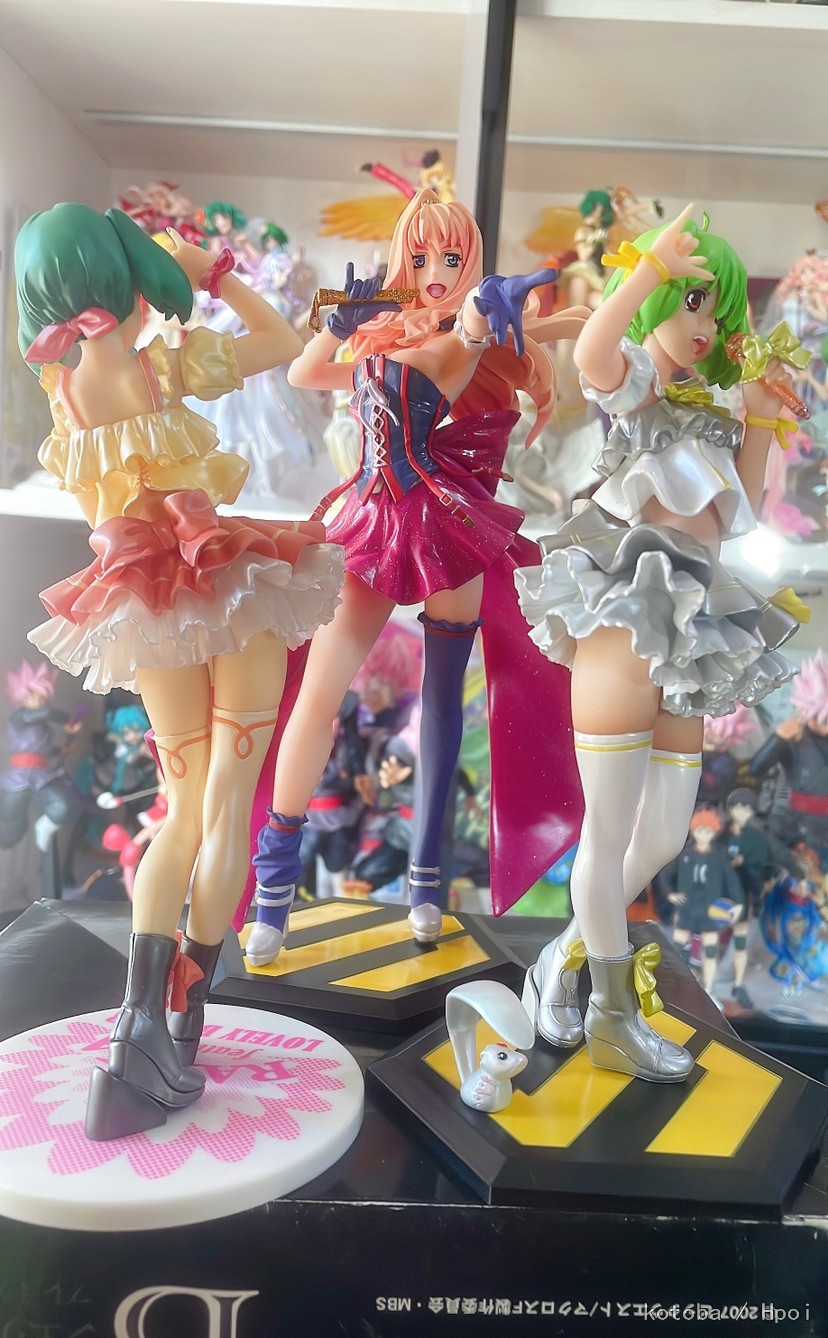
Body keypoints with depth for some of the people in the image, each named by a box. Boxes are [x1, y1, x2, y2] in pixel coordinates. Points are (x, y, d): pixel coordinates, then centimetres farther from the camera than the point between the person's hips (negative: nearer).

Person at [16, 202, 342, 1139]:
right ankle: (182, 1032, 9)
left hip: (141, 605, 5)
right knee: (227, 804, 4)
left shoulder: (57, 383, 3)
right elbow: (285, 344, 5)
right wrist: (212, 273, 13)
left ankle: (139, 1030, 1)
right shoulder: (164, 363, -8)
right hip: (227, 583, -4)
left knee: (183, 809, 13)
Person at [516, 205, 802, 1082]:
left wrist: (759, 419, 18)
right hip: (626, 615, -9)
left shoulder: (698, 414, 29)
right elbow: (591, 354, -19)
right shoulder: (631, 379, 5)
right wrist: (648, 268, -23)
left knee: (663, 838, 11)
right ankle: (615, 1020, 10)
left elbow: (738, 511, 23)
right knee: (611, 835, -3)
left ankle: (567, 954, 28)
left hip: (686, 624, 9)